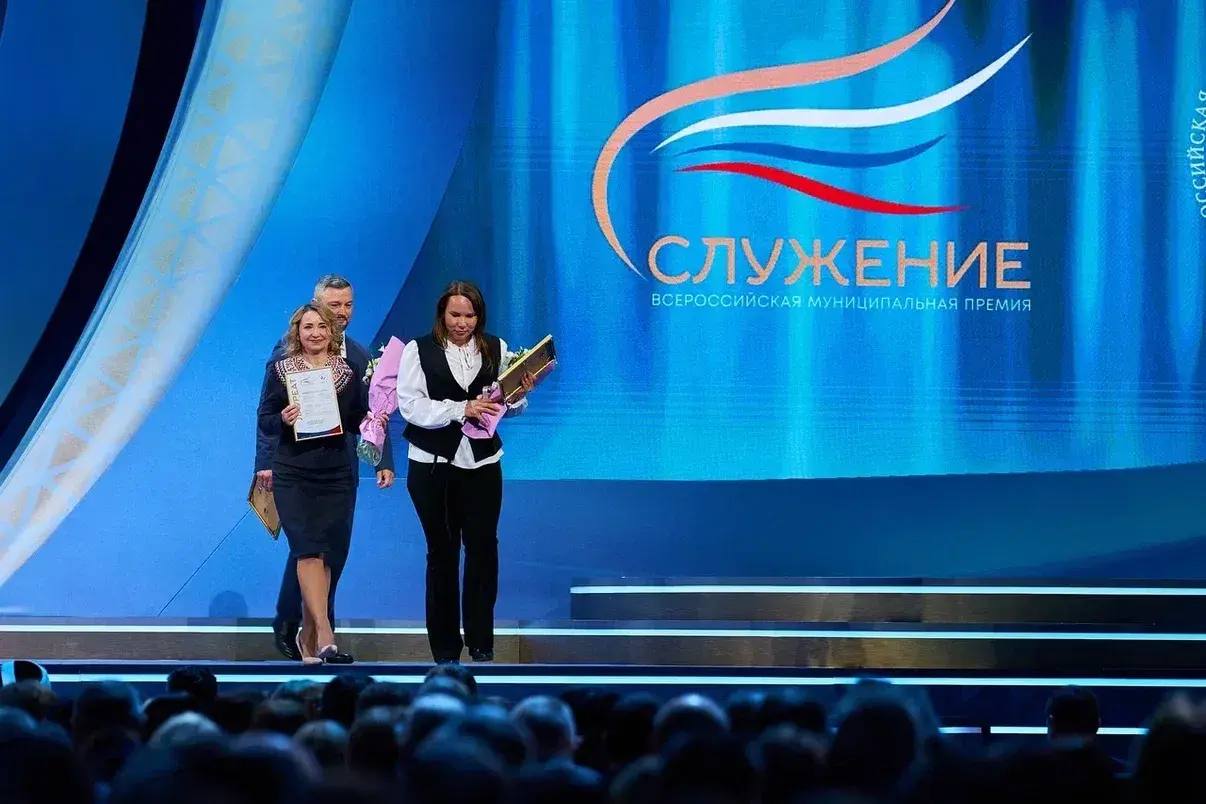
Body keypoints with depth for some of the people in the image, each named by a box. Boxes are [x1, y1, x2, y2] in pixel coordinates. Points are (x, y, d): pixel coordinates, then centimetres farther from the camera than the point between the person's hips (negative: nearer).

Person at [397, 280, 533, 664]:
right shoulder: (419, 350, -4)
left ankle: (481, 642, 7)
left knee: (483, 547, -2)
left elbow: (508, 405, 8)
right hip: (432, 466, -1)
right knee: (442, 552, 7)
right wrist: (460, 409, -22)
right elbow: (411, 406, -13)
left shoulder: (496, 348, 4)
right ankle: (445, 644, 15)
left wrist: (520, 394, -14)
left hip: (482, 465, 1)